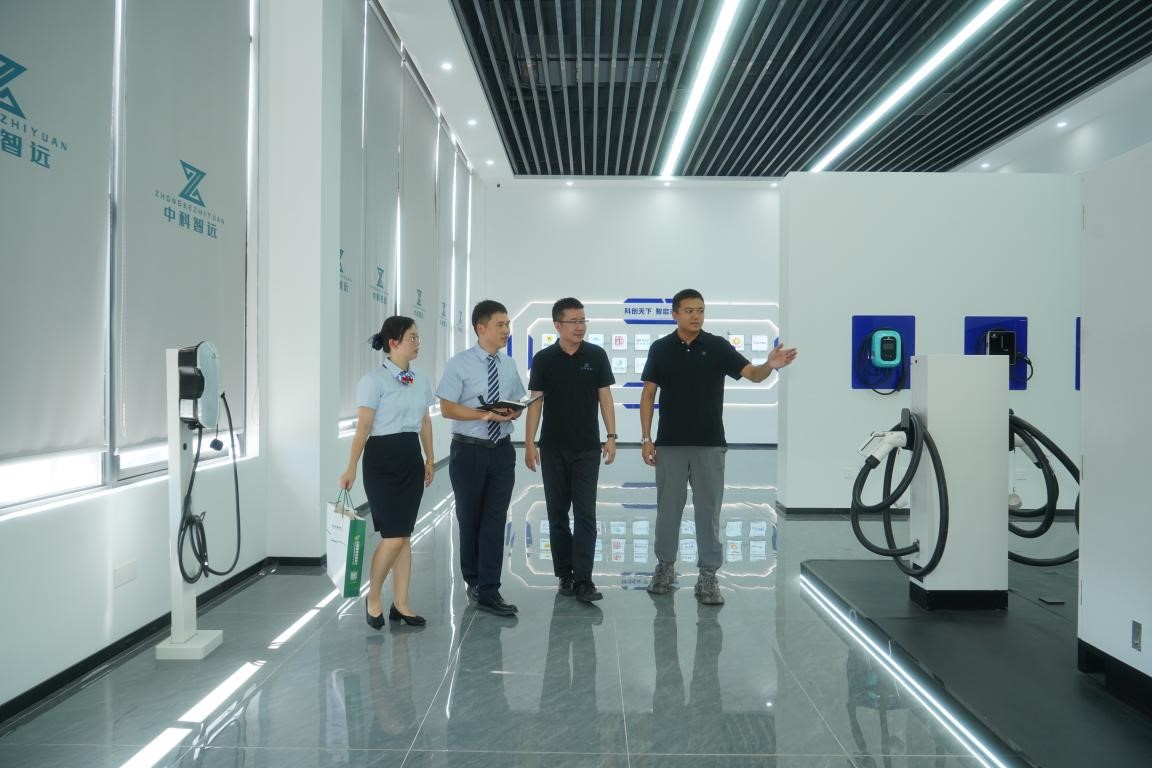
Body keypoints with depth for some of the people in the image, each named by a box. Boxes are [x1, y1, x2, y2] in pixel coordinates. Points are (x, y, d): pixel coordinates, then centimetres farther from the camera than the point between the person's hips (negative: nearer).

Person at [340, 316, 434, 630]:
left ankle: (400, 604, 17)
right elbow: (363, 427, -12)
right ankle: (373, 598, 15)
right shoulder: (374, 380, -10)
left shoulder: (421, 381, 10)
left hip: (411, 458, 6)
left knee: (405, 535, 8)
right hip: (383, 458, -6)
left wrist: (429, 459, 15)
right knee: (393, 536, -7)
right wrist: (351, 468, -14)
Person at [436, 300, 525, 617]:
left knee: (495, 520, 1)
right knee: (469, 519, 11)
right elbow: (447, 408, -12)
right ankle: (474, 581, 30)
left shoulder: (509, 365, 7)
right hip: (469, 451, -3)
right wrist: (486, 415, -22)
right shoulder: (460, 364, -8)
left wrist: (513, 412, -11)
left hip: (502, 451, 3)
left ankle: (488, 591, 6)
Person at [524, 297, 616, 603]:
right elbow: (535, 402, 0)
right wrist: (529, 443, -5)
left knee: (585, 514, -4)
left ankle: (583, 580, -3)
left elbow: (605, 397, 3)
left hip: (587, 448, -1)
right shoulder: (544, 359, -1)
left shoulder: (596, 355, 0)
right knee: (557, 514, 8)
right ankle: (565, 574, 20)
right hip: (552, 449, 1)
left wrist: (611, 436, -4)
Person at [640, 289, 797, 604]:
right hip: (670, 445, 1)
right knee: (668, 509, 9)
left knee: (708, 511, 3)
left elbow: (752, 374, -10)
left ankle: (708, 577, 11)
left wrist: (770, 365, -34)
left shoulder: (718, 346, -1)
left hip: (710, 445, 0)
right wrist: (646, 438, -3)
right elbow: (648, 394, 3)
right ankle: (665, 567, 25)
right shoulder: (660, 348, 1)